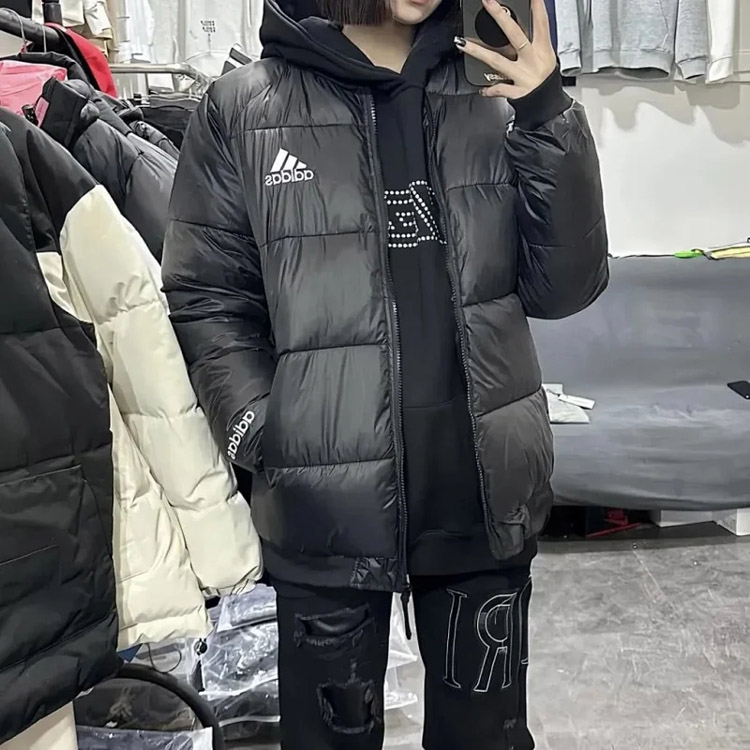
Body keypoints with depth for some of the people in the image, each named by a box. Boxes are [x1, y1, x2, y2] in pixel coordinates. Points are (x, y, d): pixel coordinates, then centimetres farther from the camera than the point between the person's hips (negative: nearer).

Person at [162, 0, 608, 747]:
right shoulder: (241, 110, -3)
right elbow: (205, 302, -1)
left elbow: (563, 287, 0)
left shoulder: (493, 99, 4)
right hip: (326, 508, -2)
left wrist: (550, 120, -9)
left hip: (486, 496, 3)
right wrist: (265, 440, -12)